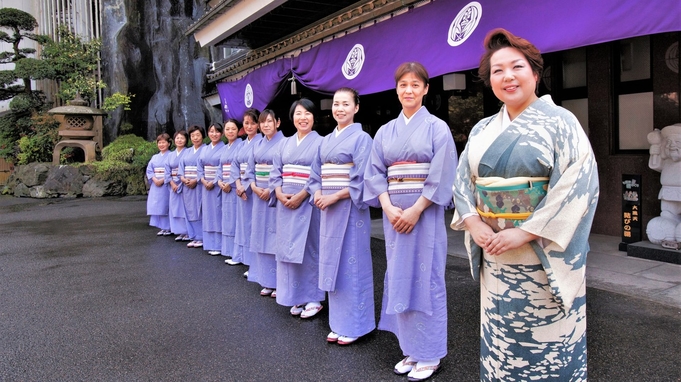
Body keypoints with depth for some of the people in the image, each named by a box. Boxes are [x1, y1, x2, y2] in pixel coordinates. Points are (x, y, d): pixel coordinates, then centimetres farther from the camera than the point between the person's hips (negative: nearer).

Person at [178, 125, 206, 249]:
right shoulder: (187, 152, 18)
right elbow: (181, 166, 12)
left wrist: (196, 180, -18)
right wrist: (183, 178, -7)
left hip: (199, 185, -6)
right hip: (187, 185, 6)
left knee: (200, 211, -4)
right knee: (189, 211, 7)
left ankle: (201, 238, 3)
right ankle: (193, 237, 15)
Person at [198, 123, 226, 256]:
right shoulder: (204, 149, 14)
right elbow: (199, 166, 11)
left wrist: (214, 182, -15)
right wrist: (203, 180, -5)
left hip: (218, 185, -6)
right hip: (206, 185, 6)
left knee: (218, 214, -4)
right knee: (208, 214, 7)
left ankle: (219, 245, 1)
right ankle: (210, 244, 14)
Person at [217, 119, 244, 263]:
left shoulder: (242, 145, -6)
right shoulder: (225, 148, 18)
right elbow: (221, 167, 18)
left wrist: (230, 183, -15)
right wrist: (219, 181, 0)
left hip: (236, 187, -8)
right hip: (225, 187, 8)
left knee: (237, 219, -6)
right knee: (228, 219, 10)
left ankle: (239, 255, -1)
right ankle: (230, 252, 18)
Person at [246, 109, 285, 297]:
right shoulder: (257, 145, 13)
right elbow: (250, 169, 12)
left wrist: (272, 189, -17)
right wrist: (254, 187, -5)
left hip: (276, 194, -6)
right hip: (259, 194, 6)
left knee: (277, 236, -3)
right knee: (262, 236, 8)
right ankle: (267, 281, 17)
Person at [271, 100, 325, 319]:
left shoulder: (320, 142, -1)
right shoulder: (285, 144, 15)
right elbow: (276, 171, 10)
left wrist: (301, 195, -17)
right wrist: (279, 193, -7)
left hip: (308, 203, -5)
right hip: (285, 202, 5)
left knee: (310, 249, -1)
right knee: (289, 249, 7)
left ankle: (314, 298, 11)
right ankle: (297, 297, 19)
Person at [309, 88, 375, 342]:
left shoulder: (361, 138, -6)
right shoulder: (327, 140, 14)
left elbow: (362, 180, -14)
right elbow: (316, 173, 14)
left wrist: (334, 197, -17)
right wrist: (318, 195, -5)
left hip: (350, 207, -7)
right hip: (328, 209, 7)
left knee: (352, 264, 0)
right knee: (332, 263, 10)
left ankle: (355, 325, 13)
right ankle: (338, 323, 22)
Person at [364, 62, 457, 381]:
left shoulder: (437, 127, -1)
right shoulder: (385, 131, 10)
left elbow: (441, 176, -9)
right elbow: (375, 173, 5)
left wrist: (415, 210, -15)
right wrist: (388, 207, -9)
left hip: (426, 213, -4)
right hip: (394, 214, 5)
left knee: (425, 279, 0)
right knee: (399, 278, 8)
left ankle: (430, 355, 14)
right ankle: (410, 349, 22)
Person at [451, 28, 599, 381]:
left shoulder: (559, 122, -5)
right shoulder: (482, 130, 10)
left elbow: (578, 184, -14)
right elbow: (462, 180, 9)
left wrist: (526, 232, -20)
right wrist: (474, 223, -10)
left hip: (545, 255, -4)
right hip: (493, 252, 4)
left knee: (547, 340, 4)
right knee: (500, 335, 14)